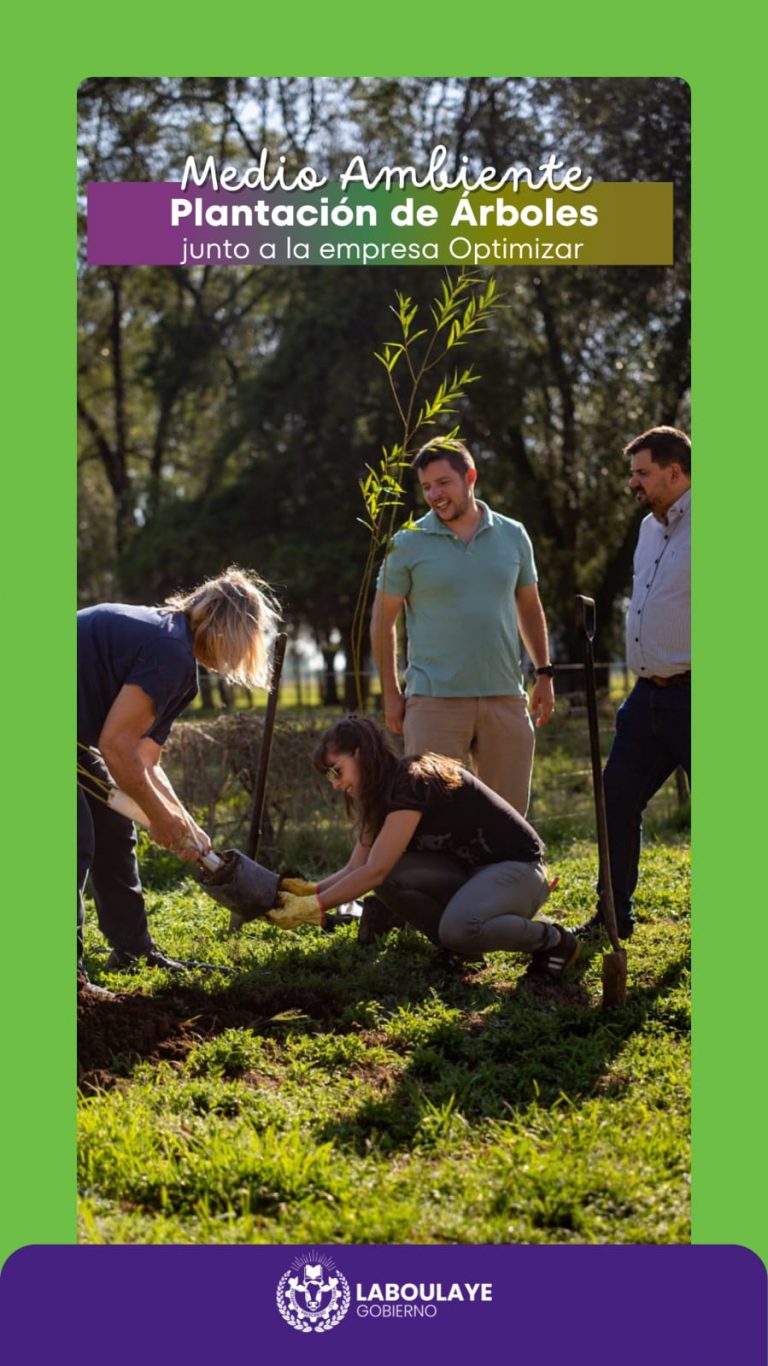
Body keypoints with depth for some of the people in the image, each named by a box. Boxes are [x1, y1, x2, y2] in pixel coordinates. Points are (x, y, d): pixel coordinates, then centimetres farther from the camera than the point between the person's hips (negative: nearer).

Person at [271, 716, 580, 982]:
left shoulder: (414, 783, -23)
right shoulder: (384, 796, 6)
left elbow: (374, 871, -28)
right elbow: (355, 870, 0)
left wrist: (313, 907, -27)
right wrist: (312, 890, -17)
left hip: (517, 867, -8)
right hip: (470, 872, 8)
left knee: (458, 928, -37)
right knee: (390, 875, -15)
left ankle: (551, 939, -9)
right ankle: (464, 946, 2)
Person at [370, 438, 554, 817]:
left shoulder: (513, 536, 8)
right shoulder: (407, 544, 0)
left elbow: (529, 608, 18)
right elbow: (382, 622, 3)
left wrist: (544, 673, 13)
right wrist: (391, 694, -1)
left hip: (505, 697, 3)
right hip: (435, 699, -3)